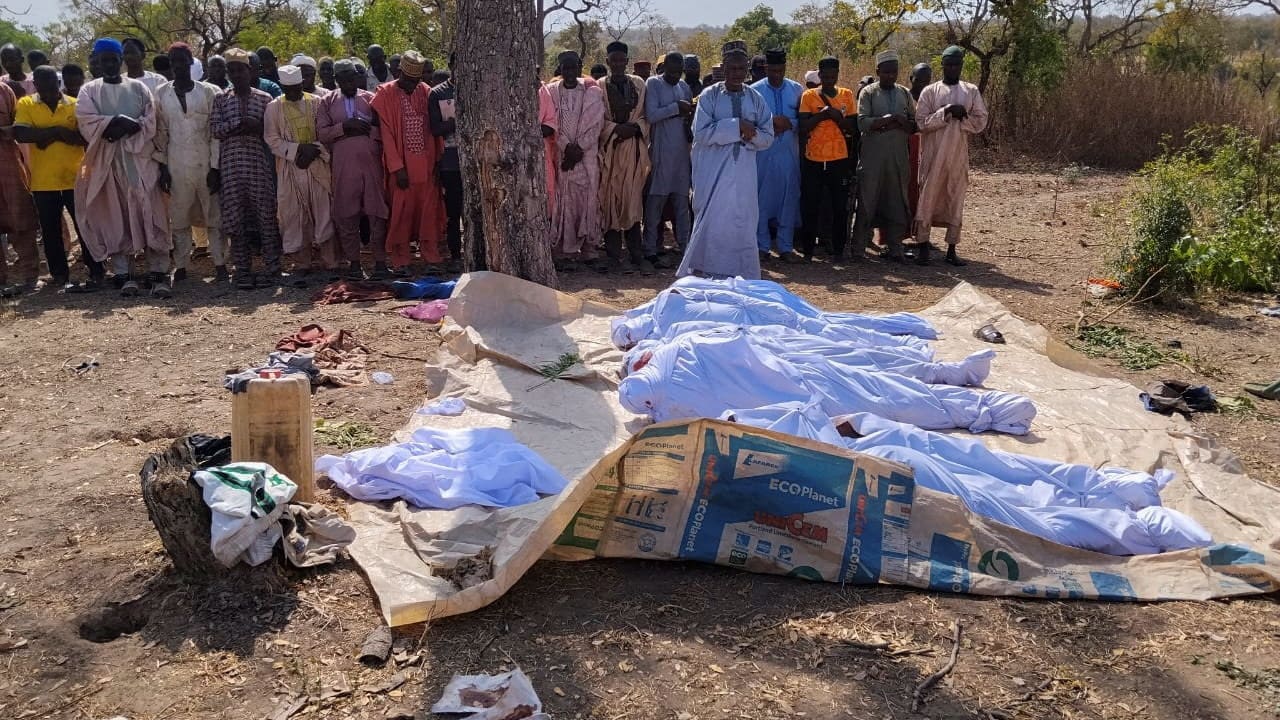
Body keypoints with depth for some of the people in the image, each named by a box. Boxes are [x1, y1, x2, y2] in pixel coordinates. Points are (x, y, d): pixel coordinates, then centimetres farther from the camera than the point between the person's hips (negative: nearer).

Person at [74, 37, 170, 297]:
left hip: (139, 160, 0)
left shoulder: (138, 88, 11)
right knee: (114, 218, 0)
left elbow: (151, 121, -1)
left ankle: (159, 274, -7)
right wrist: (121, 121, -13)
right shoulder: (89, 90, 10)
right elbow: (87, 122, -5)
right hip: (106, 162, 1)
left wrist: (124, 128, -12)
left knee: (150, 215, -6)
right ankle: (124, 274, 2)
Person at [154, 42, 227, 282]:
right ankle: (180, 267, 11)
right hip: (176, 166, 2)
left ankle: (220, 264, 7)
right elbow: (160, 133, 8)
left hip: (206, 164, -2)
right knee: (178, 218, 5)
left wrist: (215, 167, -6)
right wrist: (162, 167, 1)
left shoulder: (209, 92, 2)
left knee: (214, 216, 1)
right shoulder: (161, 94, 7)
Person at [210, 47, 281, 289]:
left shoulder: (264, 98, 10)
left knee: (265, 213, -4)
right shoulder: (221, 98, 12)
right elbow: (215, 128, 1)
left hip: (259, 163, -1)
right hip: (231, 164, 1)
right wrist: (240, 124, -11)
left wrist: (256, 128, -11)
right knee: (236, 217, 0)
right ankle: (243, 271, 5)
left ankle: (272, 268, 2)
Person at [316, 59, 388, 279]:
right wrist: (345, 125, -11)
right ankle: (353, 262, 9)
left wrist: (367, 128, -11)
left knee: (377, 212, -1)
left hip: (371, 162, 0)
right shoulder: (327, 102, 11)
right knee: (347, 213, 2)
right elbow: (321, 133, 1)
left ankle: (380, 260, 6)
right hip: (343, 165, 0)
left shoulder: (370, 98, 11)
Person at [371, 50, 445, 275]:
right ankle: (400, 261, 10)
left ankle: (431, 258, 13)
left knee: (429, 211, 5)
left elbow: (434, 128, 10)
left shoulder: (426, 92, 7)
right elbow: (386, 133, -6)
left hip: (426, 163, 3)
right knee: (401, 212, 2)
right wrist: (397, 167, -11)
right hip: (402, 165, -3)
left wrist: (437, 159, 4)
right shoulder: (386, 94, -3)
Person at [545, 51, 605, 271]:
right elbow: (552, 124, 1)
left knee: (588, 201, -1)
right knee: (565, 202, -3)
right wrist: (566, 146, -11)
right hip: (561, 154, 0)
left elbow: (595, 124, -1)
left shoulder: (592, 92, 6)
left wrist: (579, 148, -11)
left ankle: (588, 249, 7)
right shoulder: (552, 92, 7)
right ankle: (569, 252, 0)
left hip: (588, 155, 0)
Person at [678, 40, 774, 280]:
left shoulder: (755, 99, 8)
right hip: (713, 172, -2)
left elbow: (768, 137, 8)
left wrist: (752, 135, -15)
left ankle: (743, 277, 14)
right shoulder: (709, 96, 0)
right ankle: (708, 275, 9)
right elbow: (700, 133, -12)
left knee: (742, 223, 5)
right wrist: (737, 127, -17)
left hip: (743, 173, 3)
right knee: (712, 222, -1)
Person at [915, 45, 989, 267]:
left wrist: (960, 116, -13)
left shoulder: (971, 91, 8)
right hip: (933, 155, -2)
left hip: (959, 156, 2)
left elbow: (980, 121, 2)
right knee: (927, 198, -2)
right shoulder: (930, 91, 3)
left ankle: (951, 249, 10)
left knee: (956, 200, 4)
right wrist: (946, 112, -17)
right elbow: (922, 122, -8)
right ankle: (923, 247, 5)